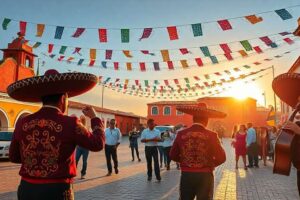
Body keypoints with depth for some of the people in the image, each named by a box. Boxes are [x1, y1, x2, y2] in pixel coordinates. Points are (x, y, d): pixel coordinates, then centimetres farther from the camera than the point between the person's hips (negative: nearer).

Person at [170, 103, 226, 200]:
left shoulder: (181, 134, -5)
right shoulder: (211, 135, -11)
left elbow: (173, 156, 2)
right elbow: (221, 158, -8)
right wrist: (210, 164, 10)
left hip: (186, 175, 2)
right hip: (204, 176, -1)